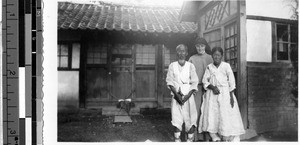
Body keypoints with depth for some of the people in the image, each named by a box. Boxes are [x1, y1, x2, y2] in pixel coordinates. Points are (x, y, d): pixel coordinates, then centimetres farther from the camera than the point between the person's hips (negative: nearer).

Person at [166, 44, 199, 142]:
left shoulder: (190, 66, 5)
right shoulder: (172, 66, 7)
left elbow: (194, 82, 1)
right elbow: (169, 81, 1)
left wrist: (187, 96, -10)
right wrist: (177, 94, -11)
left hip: (188, 95, 0)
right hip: (176, 95, 0)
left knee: (189, 117, -5)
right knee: (176, 117, -3)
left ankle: (190, 139, 4)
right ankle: (177, 139, 4)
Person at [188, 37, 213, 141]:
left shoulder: (210, 58, 8)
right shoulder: (192, 59, 8)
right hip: (195, 88, 0)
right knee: (195, 111, -3)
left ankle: (207, 136, 10)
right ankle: (195, 136, 4)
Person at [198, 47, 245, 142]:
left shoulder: (226, 66, -1)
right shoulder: (209, 67, 5)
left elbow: (231, 82, 0)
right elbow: (205, 81, 5)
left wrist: (231, 96, -5)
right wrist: (212, 87, -13)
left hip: (225, 94, -2)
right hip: (212, 95, 2)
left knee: (225, 117, -4)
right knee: (211, 117, -3)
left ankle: (225, 139, 7)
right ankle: (216, 139, 9)